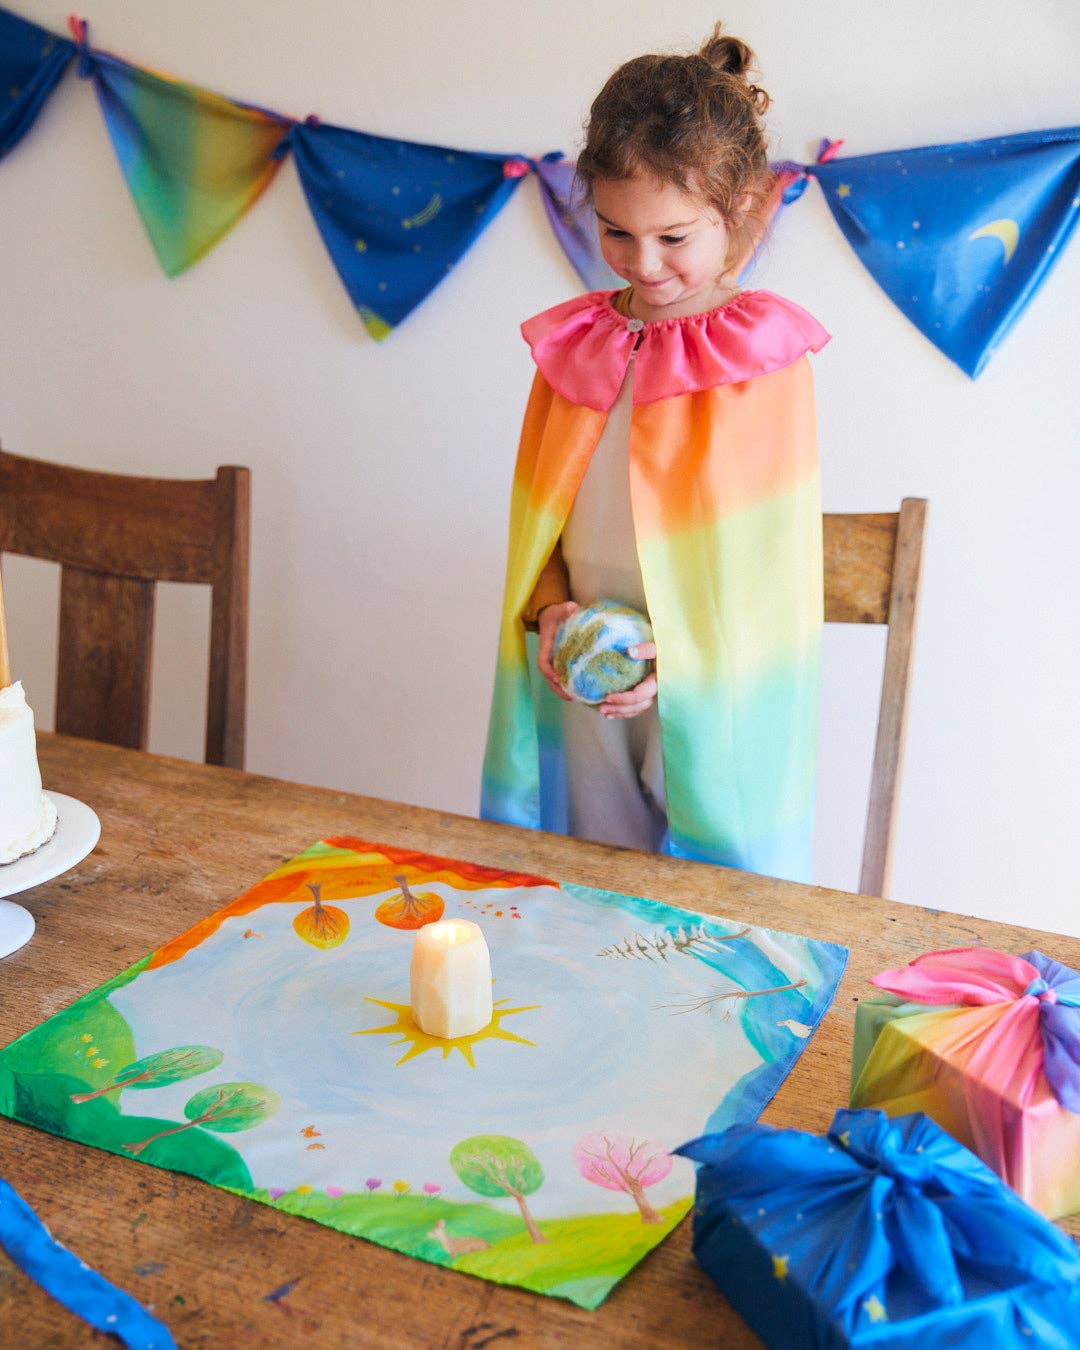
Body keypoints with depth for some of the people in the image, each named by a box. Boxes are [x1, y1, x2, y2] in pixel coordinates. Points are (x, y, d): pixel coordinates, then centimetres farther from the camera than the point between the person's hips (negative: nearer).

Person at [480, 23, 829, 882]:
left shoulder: (768, 357, -8)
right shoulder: (574, 345, 4)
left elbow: (778, 554, -7)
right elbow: (538, 517, 10)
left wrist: (681, 654, -17)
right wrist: (548, 608, -8)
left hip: (716, 698, -3)